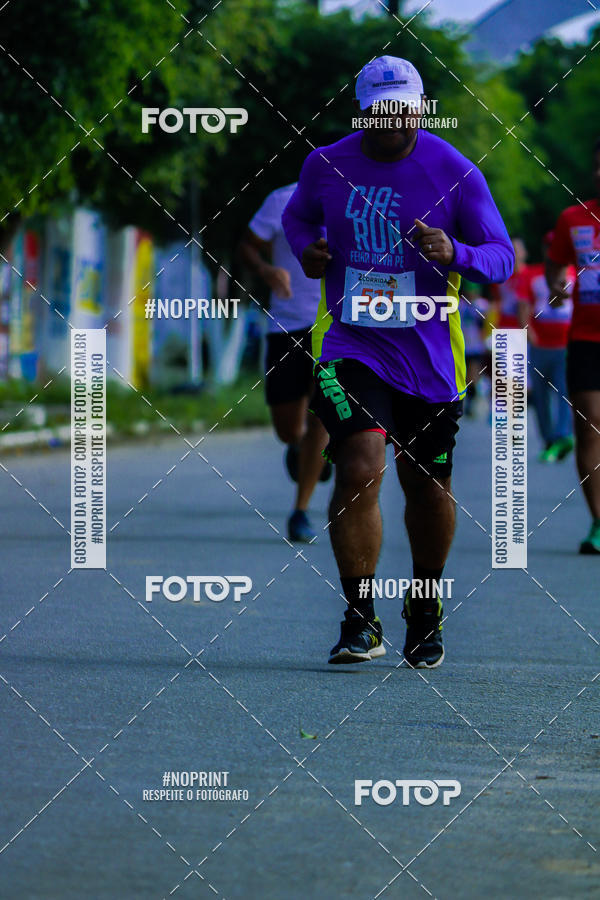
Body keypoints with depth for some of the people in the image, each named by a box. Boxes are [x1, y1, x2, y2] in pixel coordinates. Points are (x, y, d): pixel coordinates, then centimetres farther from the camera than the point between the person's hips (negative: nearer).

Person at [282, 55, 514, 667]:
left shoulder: (455, 173, -7)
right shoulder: (326, 165, -1)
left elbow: (503, 258, -5)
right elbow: (296, 216, 20)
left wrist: (454, 253, -26)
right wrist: (306, 249, -3)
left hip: (427, 356, 1)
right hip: (349, 343, -1)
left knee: (427, 486, 13)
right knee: (360, 469, -20)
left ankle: (425, 609, 38)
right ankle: (360, 621, -11)